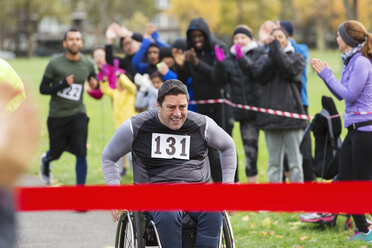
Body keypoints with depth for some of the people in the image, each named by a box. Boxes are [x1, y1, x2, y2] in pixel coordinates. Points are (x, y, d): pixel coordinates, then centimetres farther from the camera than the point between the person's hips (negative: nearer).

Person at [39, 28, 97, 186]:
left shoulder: (87, 64, -1)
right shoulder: (55, 63, -10)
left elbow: (93, 81, 17)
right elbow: (43, 89, -9)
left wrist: (95, 84, -8)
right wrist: (63, 84, -24)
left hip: (78, 114, 1)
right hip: (57, 115, -1)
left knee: (81, 154, -11)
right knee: (56, 153, 12)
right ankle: (45, 161, 50)